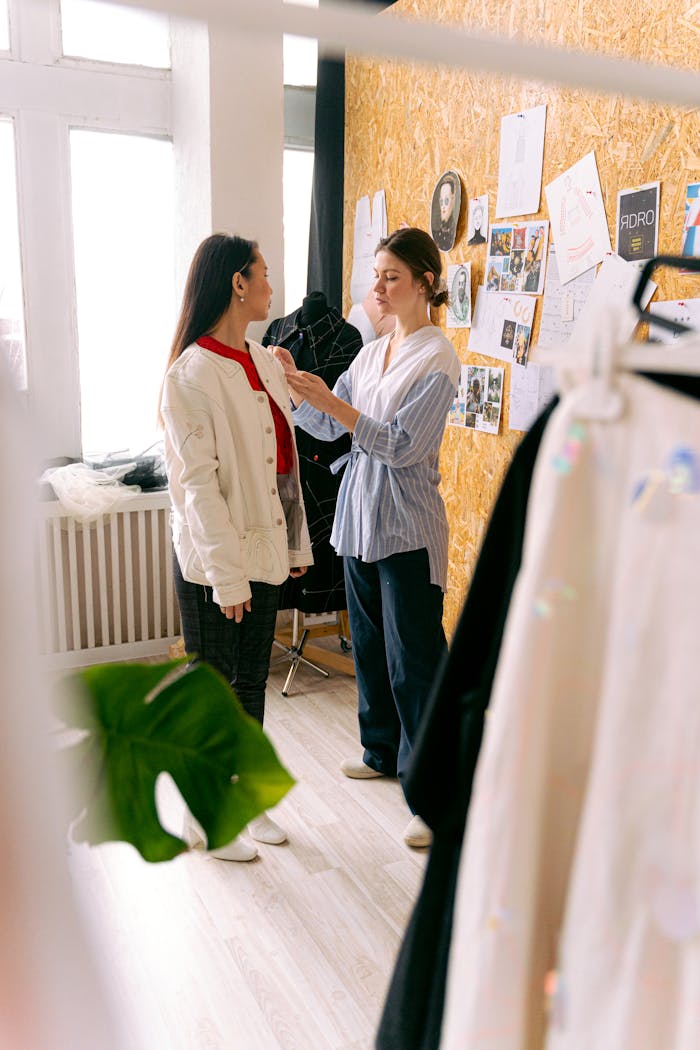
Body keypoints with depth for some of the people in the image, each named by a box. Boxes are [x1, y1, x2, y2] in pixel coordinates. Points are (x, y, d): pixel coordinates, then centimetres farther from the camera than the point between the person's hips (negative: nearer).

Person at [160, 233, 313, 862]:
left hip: (263, 548, 8)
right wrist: (227, 575, -20)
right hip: (214, 558, -7)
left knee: (252, 679, 17)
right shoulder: (192, 373, -17)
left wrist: (296, 543, 12)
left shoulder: (266, 362, 8)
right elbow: (198, 482, -20)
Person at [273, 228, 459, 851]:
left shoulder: (437, 357, -11)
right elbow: (327, 427, 10)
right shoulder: (371, 353, 13)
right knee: (369, 645, 18)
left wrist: (333, 402, -27)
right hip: (360, 519, 8)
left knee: (414, 659, -4)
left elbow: (403, 445, -20)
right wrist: (295, 384, -6)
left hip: (407, 529, -8)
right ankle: (382, 751, 37)